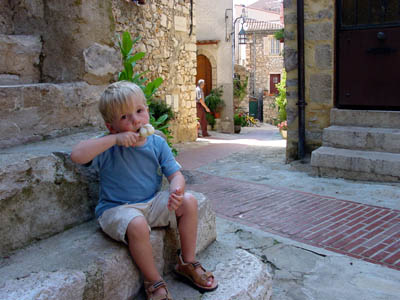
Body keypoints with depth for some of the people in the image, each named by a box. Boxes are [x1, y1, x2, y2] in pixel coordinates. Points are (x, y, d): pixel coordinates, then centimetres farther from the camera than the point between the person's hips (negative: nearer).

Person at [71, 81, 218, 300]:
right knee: (137, 225, -37)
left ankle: (187, 263, 5)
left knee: (189, 202, -13)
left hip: (152, 203, 5)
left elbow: (175, 174, -4)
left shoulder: (157, 143, -3)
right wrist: (115, 139, -35)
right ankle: (154, 282, -12)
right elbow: (77, 155, -33)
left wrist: (177, 191, -29)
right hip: (117, 209, -5)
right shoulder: (110, 148, -15)